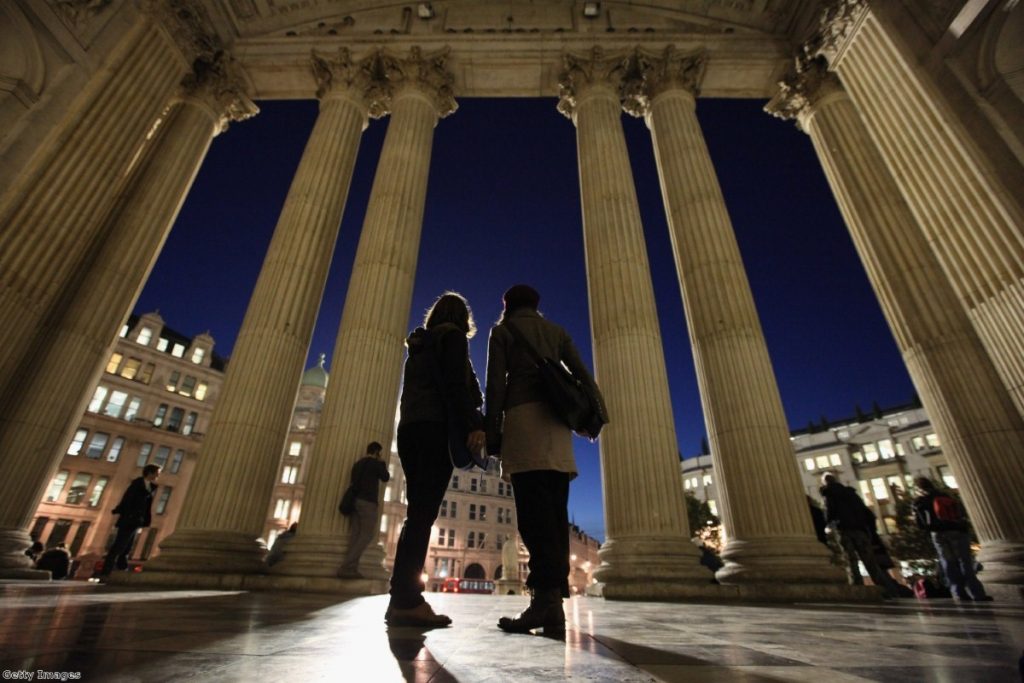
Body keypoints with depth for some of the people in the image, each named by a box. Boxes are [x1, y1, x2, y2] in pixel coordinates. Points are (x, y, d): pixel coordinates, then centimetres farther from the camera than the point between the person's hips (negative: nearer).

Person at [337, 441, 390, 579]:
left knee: (355, 535, 2)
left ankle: (351, 568, -8)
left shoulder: (357, 463, 19)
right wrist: (382, 464, 15)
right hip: (368, 502, -7)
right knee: (367, 534, -7)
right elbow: (385, 477, 5)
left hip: (355, 501, 8)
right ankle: (346, 567, -16)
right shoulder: (375, 463, -2)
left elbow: (353, 482, 19)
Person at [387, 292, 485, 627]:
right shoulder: (453, 336, 3)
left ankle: (400, 598, 6)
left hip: (410, 427, 8)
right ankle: (408, 599, -13)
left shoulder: (420, 344, 26)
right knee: (424, 513, -11)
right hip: (436, 428, -8)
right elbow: (456, 384, -12)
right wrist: (473, 424, -19)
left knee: (417, 513, 7)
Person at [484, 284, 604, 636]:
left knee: (534, 509, -11)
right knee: (555, 510, 2)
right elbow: (583, 375, 13)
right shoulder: (558, 332, 24)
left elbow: (496, 383, 0)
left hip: (523, 416, -4)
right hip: (556, 421, 5)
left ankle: (545, 597, -18)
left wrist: (492, 432, -2)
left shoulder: (502, 330, 11)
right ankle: (555, 601, 1)